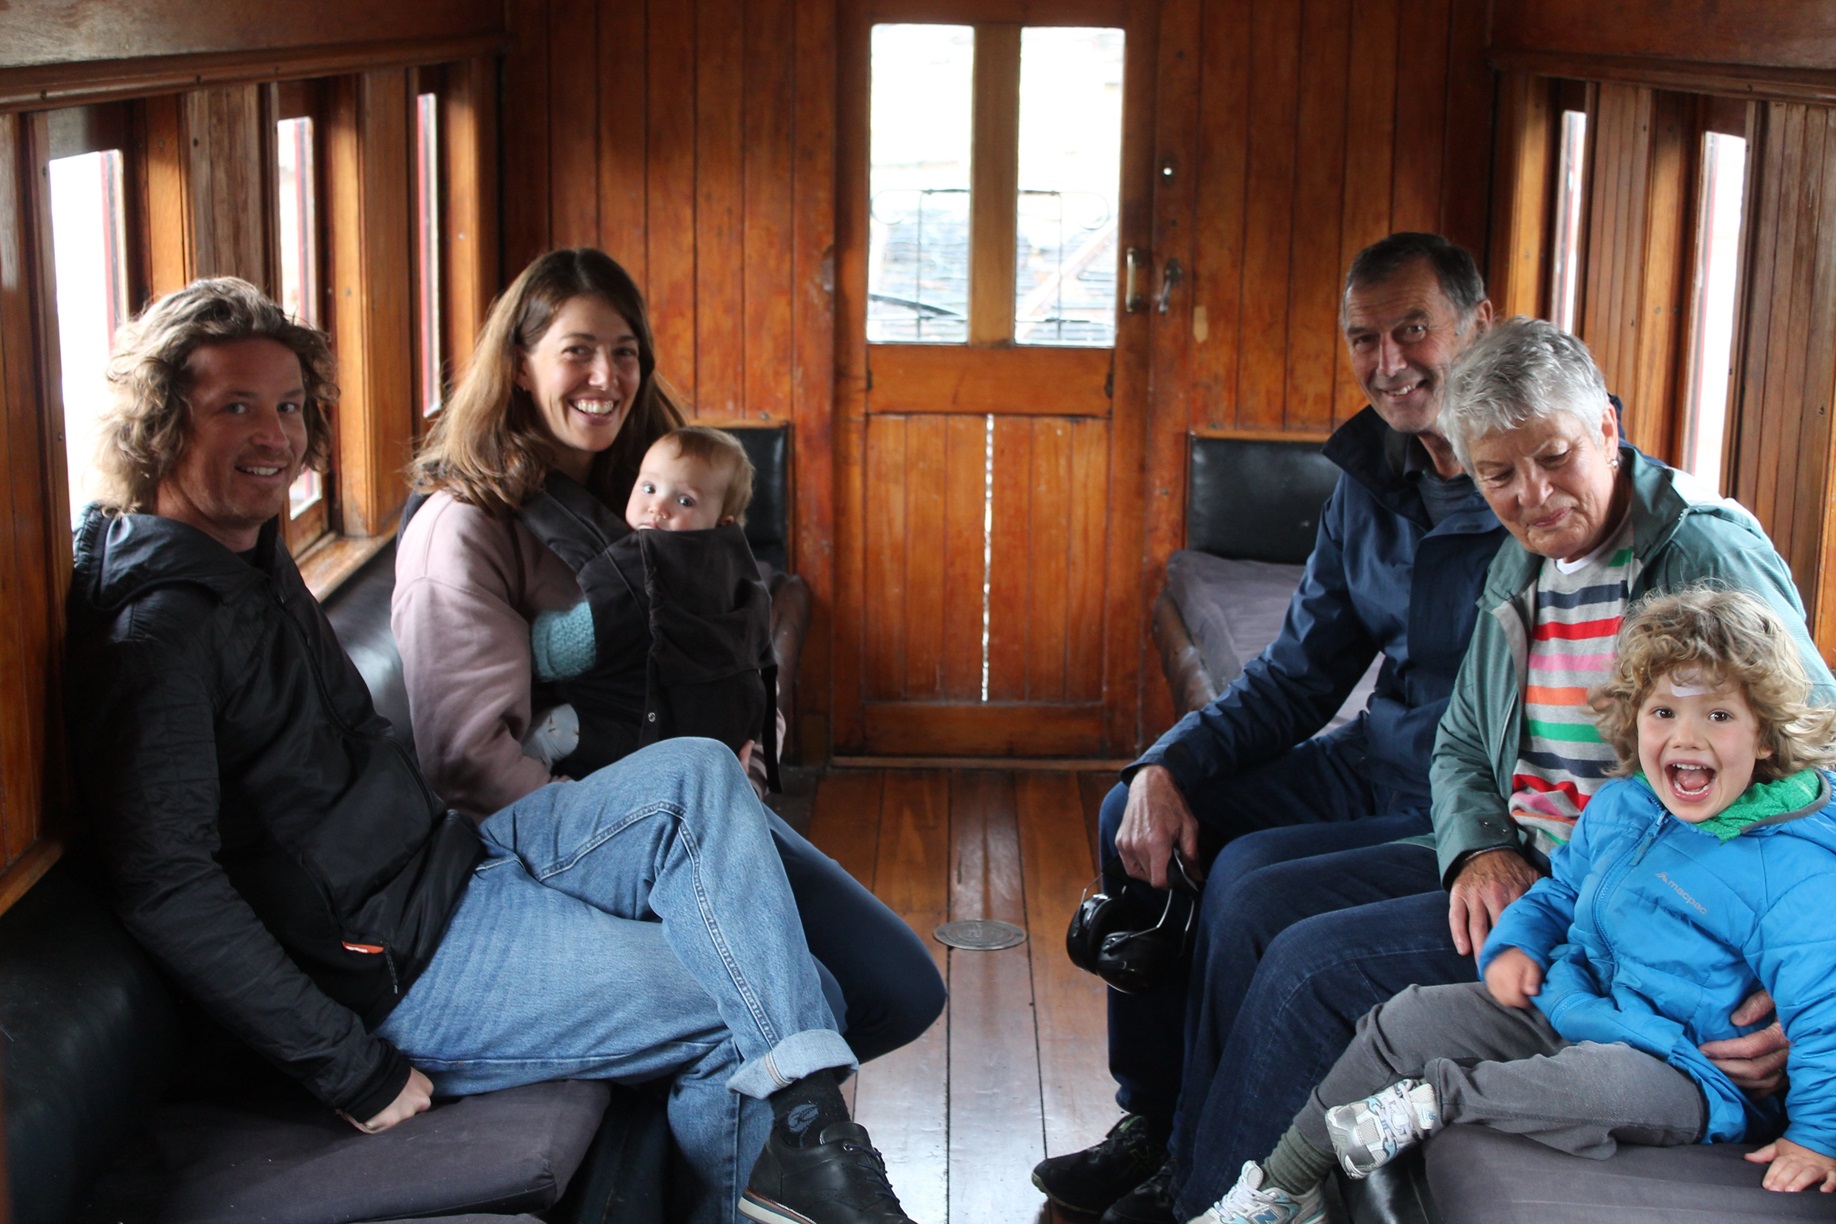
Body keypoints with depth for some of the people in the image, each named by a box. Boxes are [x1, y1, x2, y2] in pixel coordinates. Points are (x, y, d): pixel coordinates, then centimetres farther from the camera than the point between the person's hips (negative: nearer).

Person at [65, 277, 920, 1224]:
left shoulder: (250, 558, 12)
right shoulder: (156, 628, -20)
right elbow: (167, 888, -28)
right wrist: (353, 1072, -26)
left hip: (450, 865, 10)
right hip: (393, 960, -10)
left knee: (697, 774, -5)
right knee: (739, 1015, -10)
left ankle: (801, 1124, -11)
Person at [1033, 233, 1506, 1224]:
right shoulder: (1369, 483, 7)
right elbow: (1295, 678, 10)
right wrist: (1169, 765, -5)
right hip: (1373, 764, 9)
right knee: (1138, 812, 1)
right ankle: (1150, 1124, 11)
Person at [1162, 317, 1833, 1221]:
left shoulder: (1709, 559, -14)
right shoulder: (1519, 570, 11)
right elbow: (1461, 746, 20)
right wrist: (1480, 851, -4)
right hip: (1507, 863, 9)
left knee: (1315, 965, -19)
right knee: (1251, 907, 2)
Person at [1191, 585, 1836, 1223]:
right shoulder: (1616, 807, 5)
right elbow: (1560, 887, 23)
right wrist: (1515, 943, 5)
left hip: (1681, 1069, -7)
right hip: (1558, 1010, 7)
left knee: (1611, 1083, -40)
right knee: (1407, 1020, -2)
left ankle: (1433, 1097, -19)